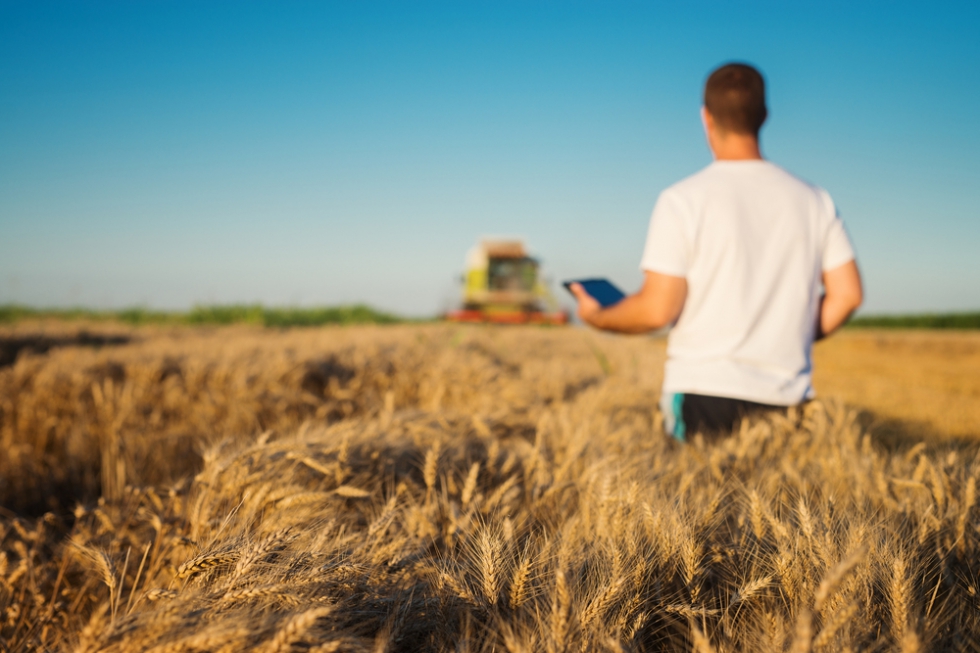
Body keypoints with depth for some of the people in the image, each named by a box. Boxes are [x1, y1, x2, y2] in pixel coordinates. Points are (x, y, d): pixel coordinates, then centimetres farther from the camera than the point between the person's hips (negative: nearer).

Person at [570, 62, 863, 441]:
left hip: (703, 398, -3)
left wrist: (598, 317, 9)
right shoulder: (814, 201, 8)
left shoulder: (683, 200, -5)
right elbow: (847, 295, 7)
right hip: (786, 402, 4)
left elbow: (657, 310, -9)